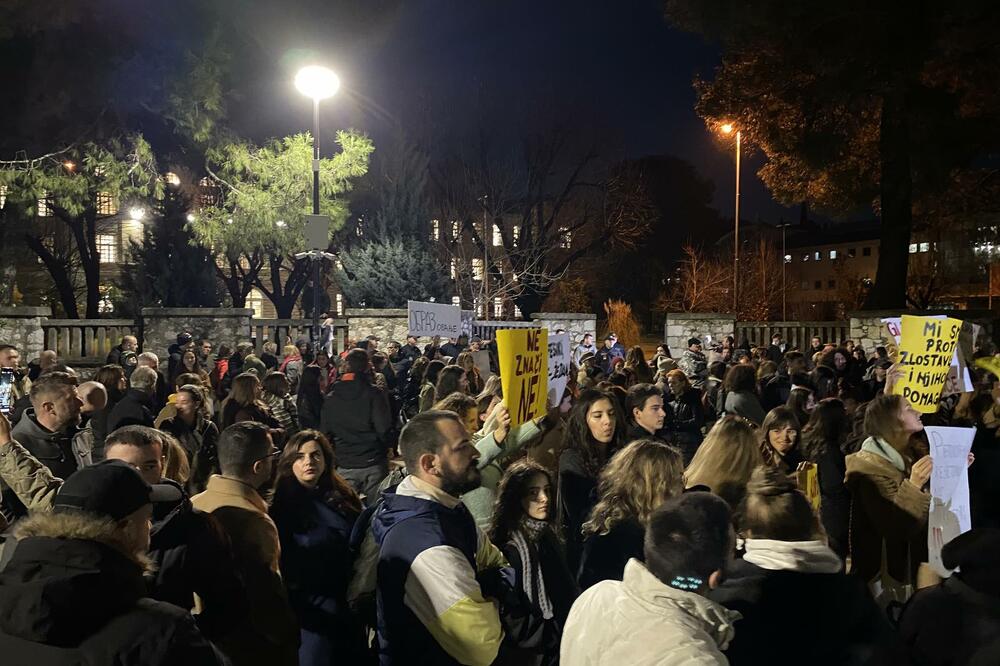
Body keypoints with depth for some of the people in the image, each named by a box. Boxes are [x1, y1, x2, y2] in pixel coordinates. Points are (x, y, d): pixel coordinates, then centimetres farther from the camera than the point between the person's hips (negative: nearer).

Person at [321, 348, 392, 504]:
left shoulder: (331, 398, 4)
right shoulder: (374, 394, -9)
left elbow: (325, 433, 9)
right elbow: (384, 428, -14)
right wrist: (388, 449, 5)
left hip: (344, 466, 3)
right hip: (373, 464, -3)